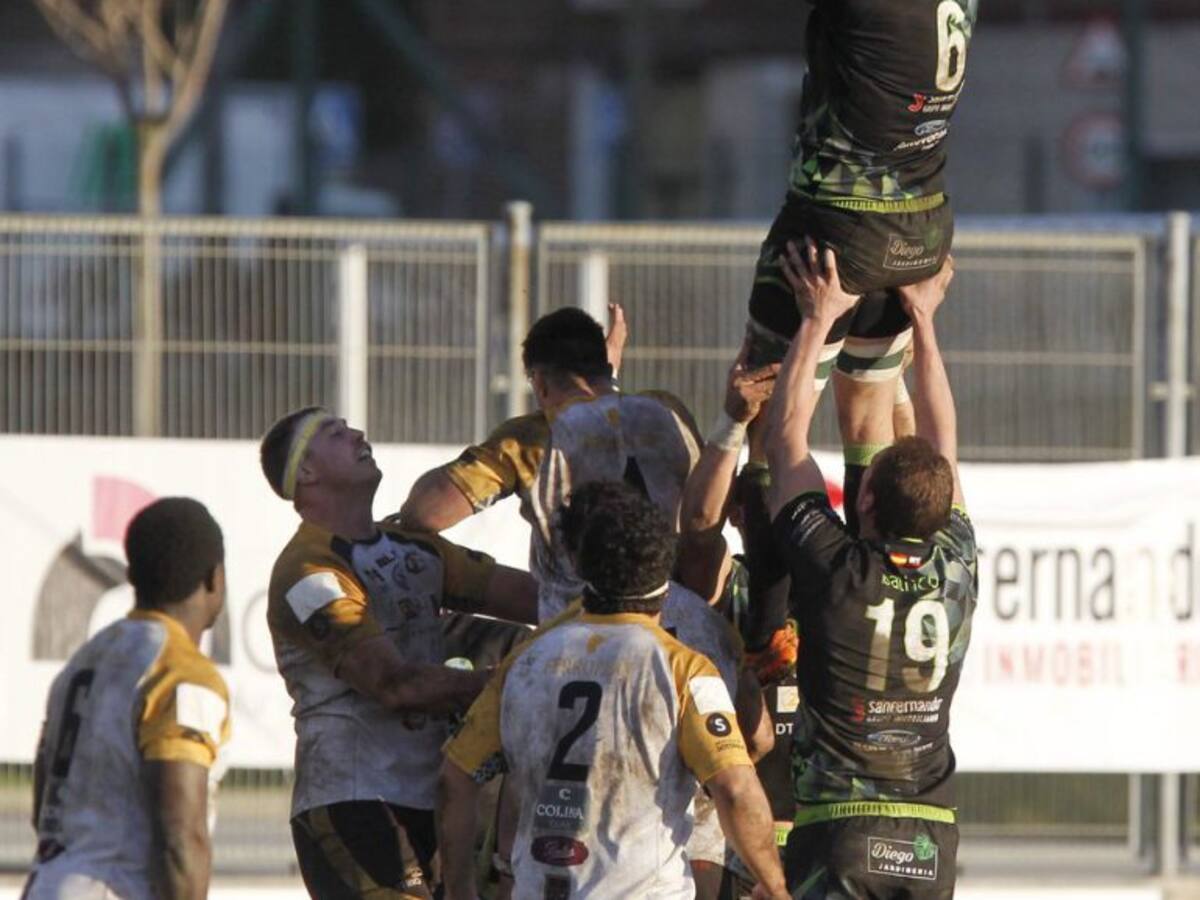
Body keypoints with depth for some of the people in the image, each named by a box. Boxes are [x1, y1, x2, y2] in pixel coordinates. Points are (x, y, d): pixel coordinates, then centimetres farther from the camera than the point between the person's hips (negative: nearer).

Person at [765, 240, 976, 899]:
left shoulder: (834, 571, -10)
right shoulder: (955, 569, 1)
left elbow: (786, 436, 1)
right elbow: (943, 442, 15)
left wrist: (818, 319, 8)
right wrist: (923, 319, 23)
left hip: (837, 826, -4)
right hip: (931, 834, 4)